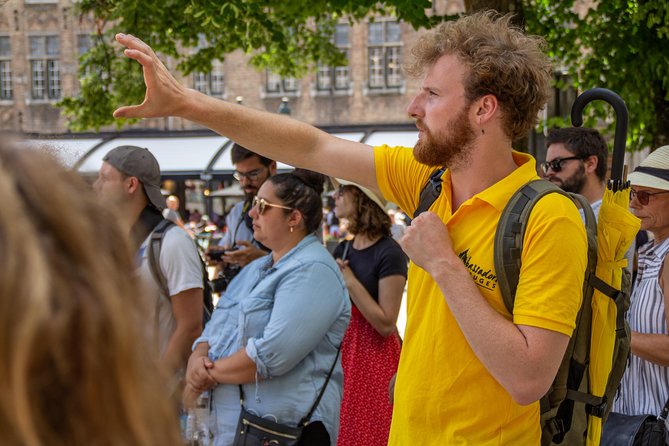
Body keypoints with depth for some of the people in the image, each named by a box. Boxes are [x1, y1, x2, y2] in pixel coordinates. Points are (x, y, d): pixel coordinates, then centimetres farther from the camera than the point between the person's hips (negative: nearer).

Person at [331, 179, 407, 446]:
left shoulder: (389, 253, -15)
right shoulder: (343, 249, 9)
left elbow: (386, 324, -17)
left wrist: (350, 281, -18)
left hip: (374, 356, -7)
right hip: (343, 351, 7)